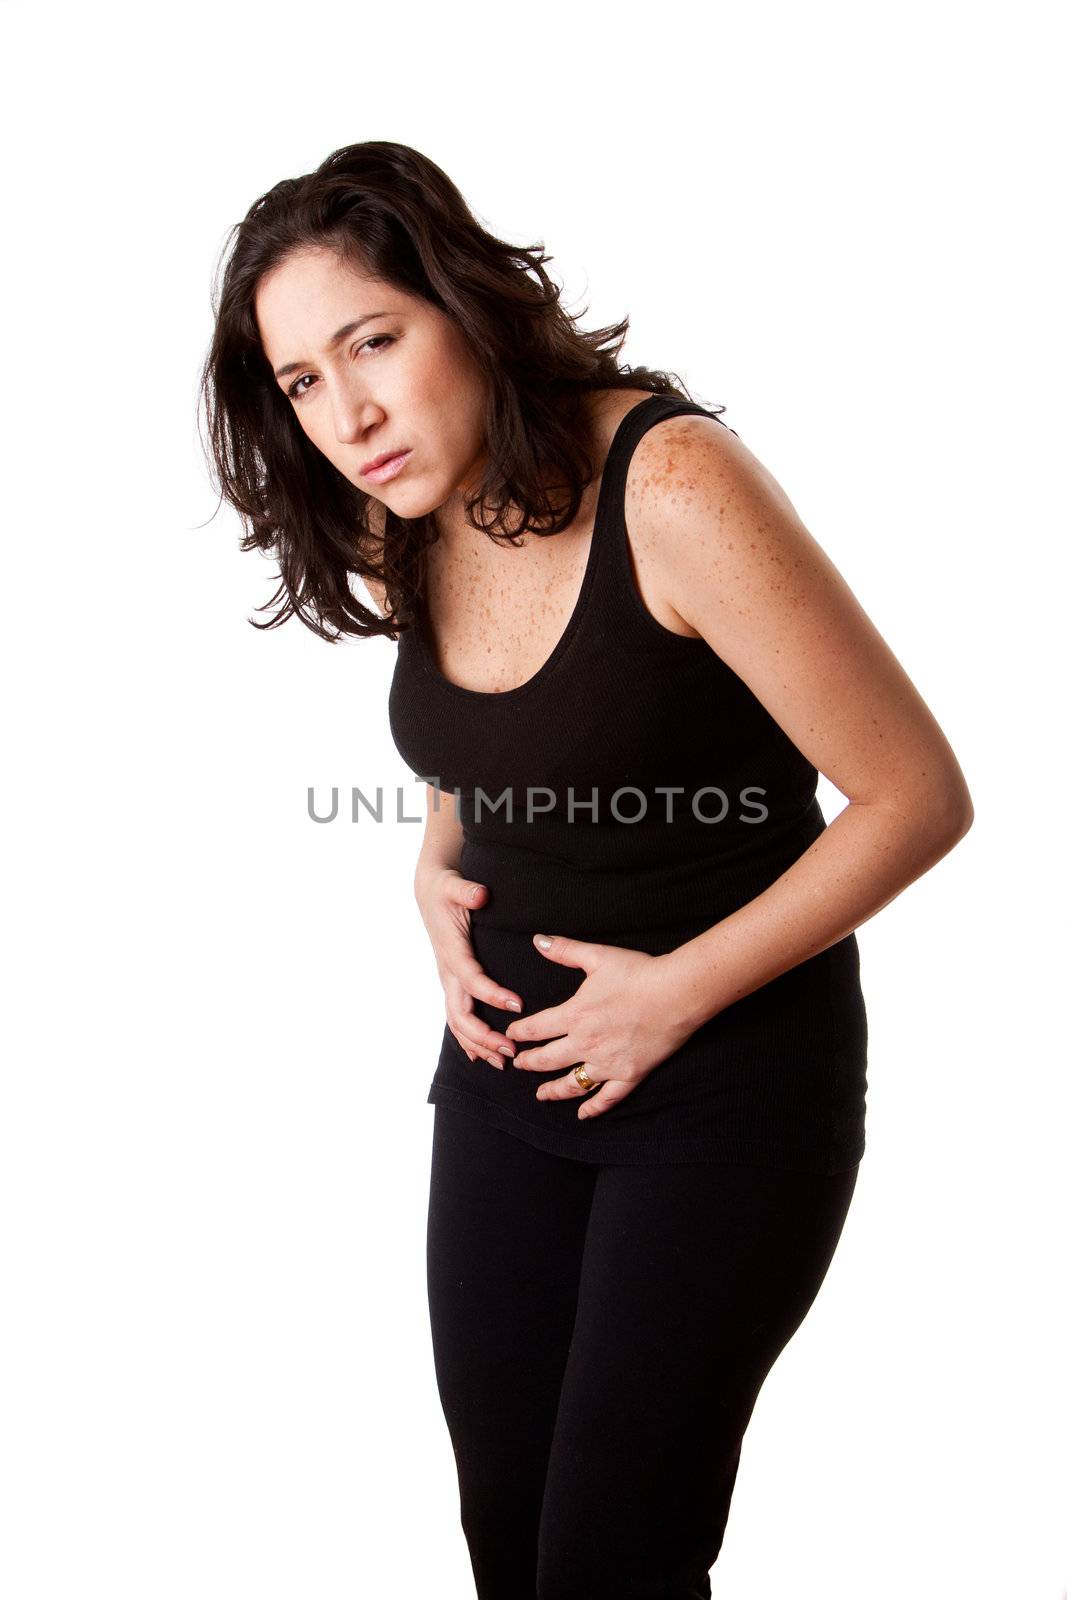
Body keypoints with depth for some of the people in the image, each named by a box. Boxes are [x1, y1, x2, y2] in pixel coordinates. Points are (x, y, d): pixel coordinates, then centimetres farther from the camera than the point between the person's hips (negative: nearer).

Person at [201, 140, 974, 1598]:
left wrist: (680, 992, -16)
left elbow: (918, 797, -19)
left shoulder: (674, 485, -23)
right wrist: (439, 871, -1)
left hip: (731, 1080, -6)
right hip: (508, 1065, 6)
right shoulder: (400, 538, 0)